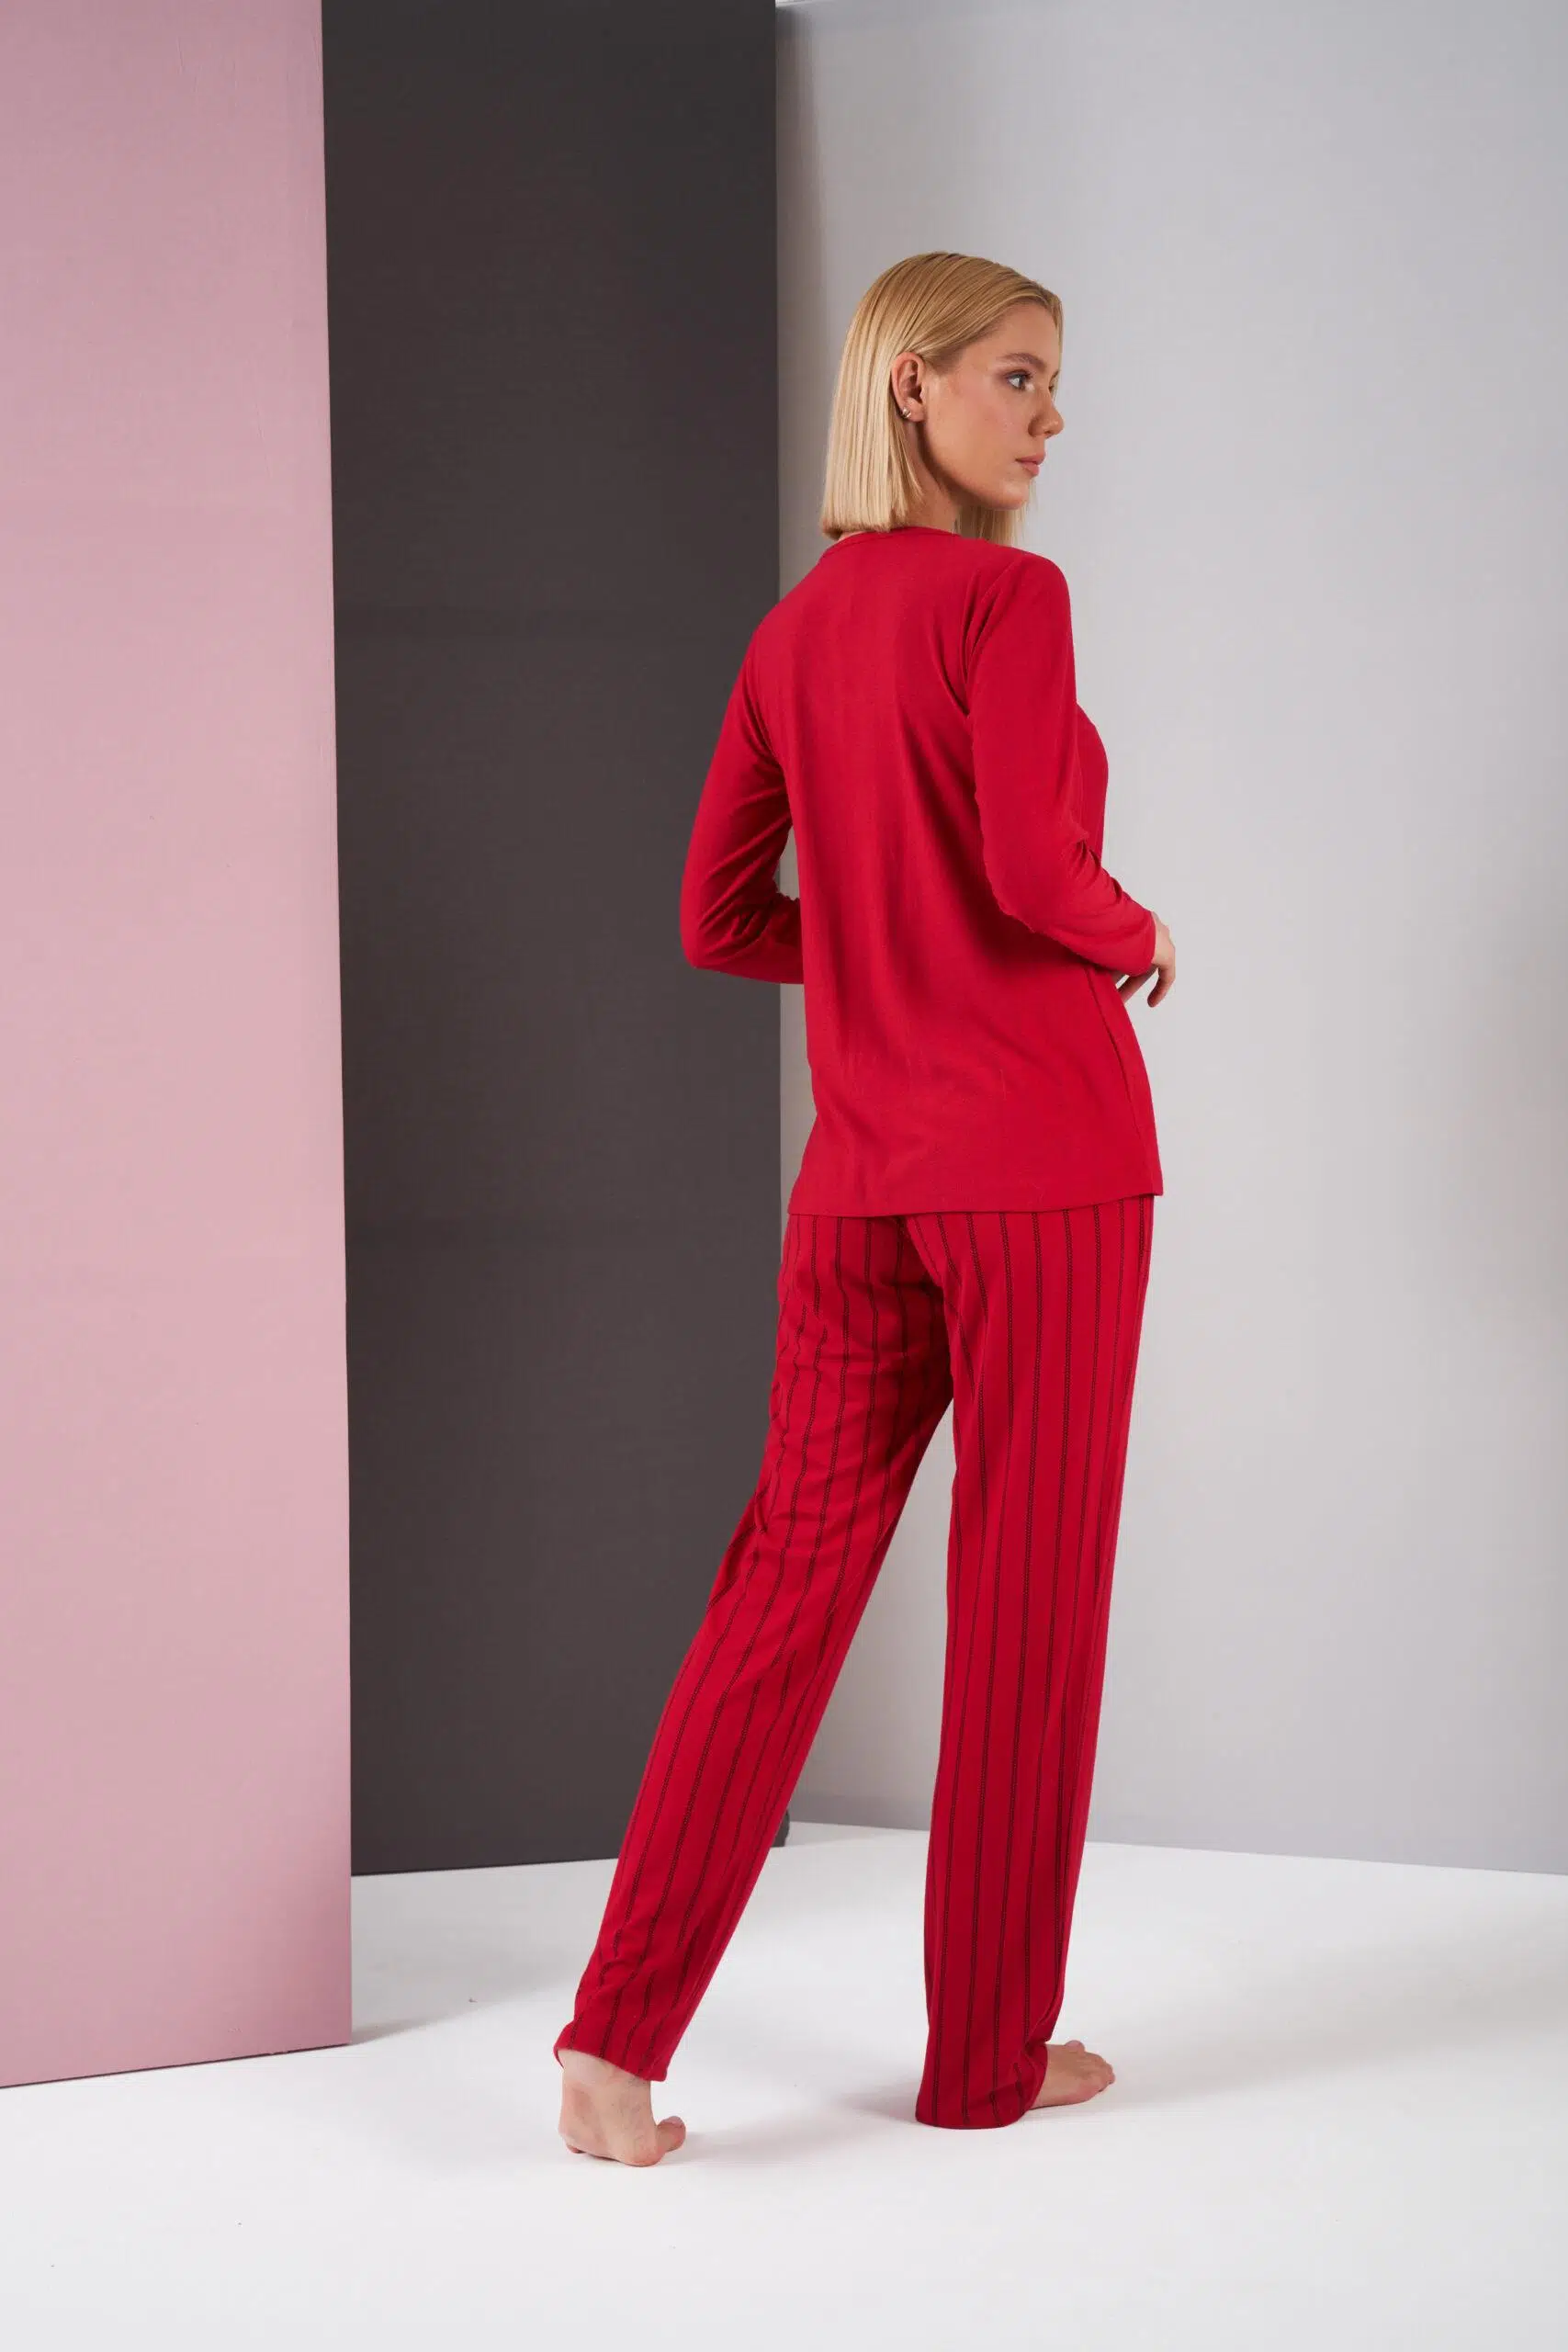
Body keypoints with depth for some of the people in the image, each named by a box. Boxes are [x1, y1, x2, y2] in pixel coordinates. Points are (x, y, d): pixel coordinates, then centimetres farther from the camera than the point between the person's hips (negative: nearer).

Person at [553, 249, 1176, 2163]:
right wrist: (1139, 938, 1)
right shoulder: (1008, 593, -9)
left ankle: (619, 2036, 2)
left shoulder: (795, 629, 12)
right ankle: (989, 2052, 16)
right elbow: (1036, 865, -19)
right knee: (1028, 1592, 5)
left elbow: (717, 916, 14)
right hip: (1044, 1151, -6)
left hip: (865, 1171, 6)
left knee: (790, 1574, 8)